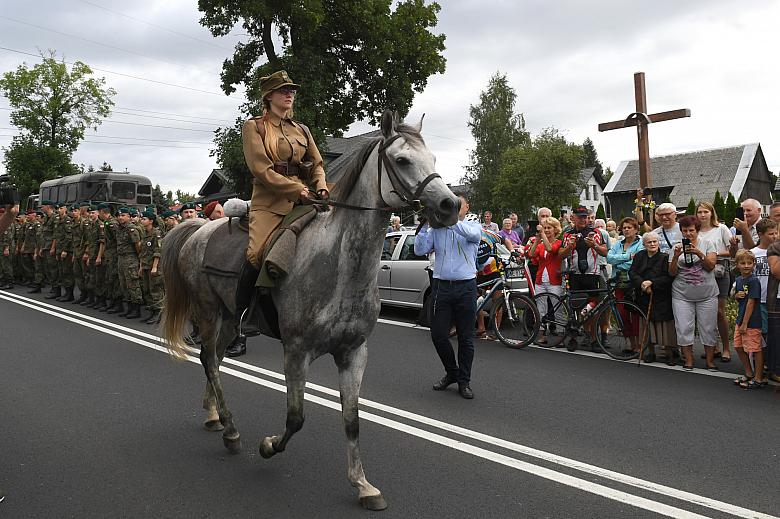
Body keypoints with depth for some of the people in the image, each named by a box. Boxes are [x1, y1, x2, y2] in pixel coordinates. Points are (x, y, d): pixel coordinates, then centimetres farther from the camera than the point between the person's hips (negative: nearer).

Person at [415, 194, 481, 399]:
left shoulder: (473, 226, 6)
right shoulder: (436, 228, 10)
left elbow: (471, 233, -19)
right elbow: (419, 250, 1)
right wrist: (425, 225, -8)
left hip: (466, 288, -1)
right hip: (441, 285, 2)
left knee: (466, 338, 4)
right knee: (438, 335, 1)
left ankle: (464, 381, 16)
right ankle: (451, 372, 24)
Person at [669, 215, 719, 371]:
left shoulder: (707, 244, 4)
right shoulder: (677, 247, 5)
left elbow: (711, 266, -6)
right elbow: (672, 273, 1)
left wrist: (699, 253, -21)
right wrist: (676, 257, -15)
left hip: (707, 294, 0)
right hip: (682, 295, 1)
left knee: (708, 328, 3)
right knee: (684, 328, -1)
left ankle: (710, 360, 15)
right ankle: (688, 360, 10)